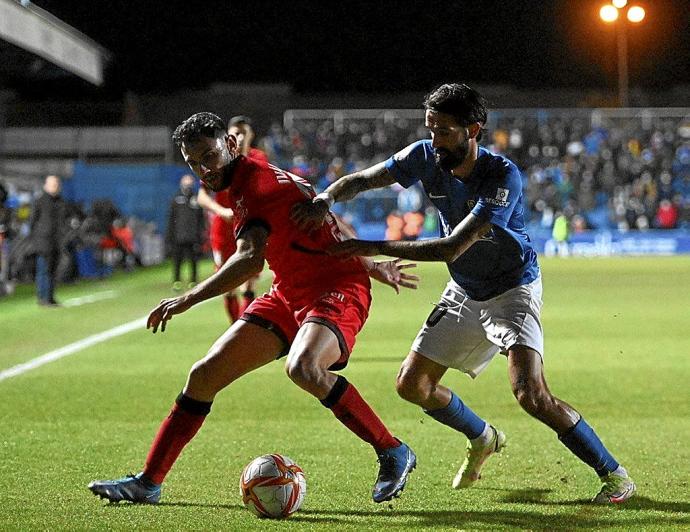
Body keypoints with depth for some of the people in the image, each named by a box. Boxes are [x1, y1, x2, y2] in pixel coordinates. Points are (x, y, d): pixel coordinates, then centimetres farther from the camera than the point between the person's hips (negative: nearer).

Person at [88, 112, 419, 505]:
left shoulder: (253, 182, -18)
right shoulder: (263, 174, 12)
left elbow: (250, 260, -35)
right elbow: (324, 228, 23)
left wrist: (188, 300, -37)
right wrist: (372, 267, 31)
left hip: (338, 289, -10)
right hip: (289, 295, 10)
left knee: (303, 367, -38)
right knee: (205, 374, 4)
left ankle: (394, 453, -21)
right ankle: (149, 483, 14)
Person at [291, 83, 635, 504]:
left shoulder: (504, 176, -29)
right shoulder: (426, 157, -11)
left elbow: (451, 248, -34)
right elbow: (361, 180, -3)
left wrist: (374, 248, -35)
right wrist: (324, 199, -26)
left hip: (513, 291, -7)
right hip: (463, 292, 7)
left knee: (531, 394, -23)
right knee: (412, 384, 5)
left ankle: (613, 473, -7)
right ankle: (483, 439, 33)